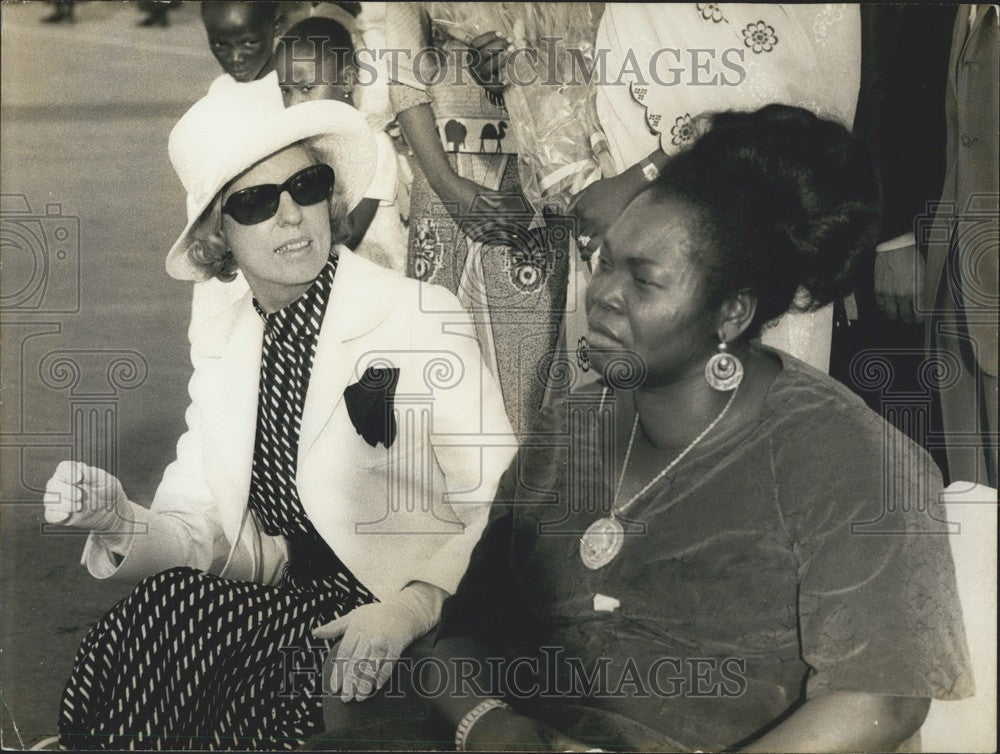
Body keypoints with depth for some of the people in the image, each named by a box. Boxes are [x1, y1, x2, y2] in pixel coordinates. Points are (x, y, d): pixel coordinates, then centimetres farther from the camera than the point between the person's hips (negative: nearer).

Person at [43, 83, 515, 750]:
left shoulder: (424, 317, -9)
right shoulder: (218, 346, 9)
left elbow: (498, 507, -13)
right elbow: (207, 533, 5)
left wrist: (410, 608, -27)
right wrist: (126, 526, -16)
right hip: (281, 605, 5)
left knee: (175, 607, -26)